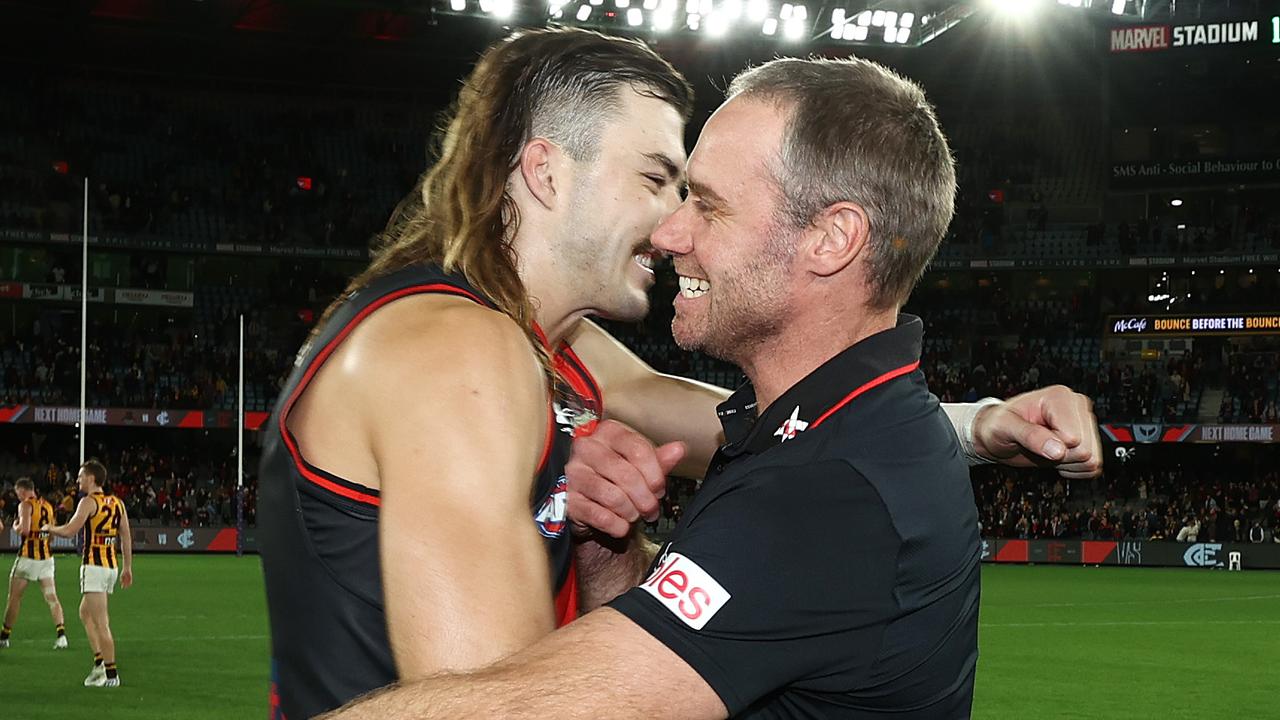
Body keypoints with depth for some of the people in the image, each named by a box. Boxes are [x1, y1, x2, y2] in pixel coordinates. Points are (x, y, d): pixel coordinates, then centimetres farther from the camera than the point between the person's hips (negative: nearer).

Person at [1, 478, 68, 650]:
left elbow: (24, 529, -20)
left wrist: (15, 527, -2)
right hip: (46, 556, 6)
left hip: (28, 555, -6)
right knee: (51, 597, 1)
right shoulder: (47, 505, 13)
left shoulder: (25, 505, -8)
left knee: (14, 597, 6)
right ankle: (61, 633, -14)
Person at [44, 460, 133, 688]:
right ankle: (100, 661, 14)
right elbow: (126, 537, 13)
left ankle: (111, 675, -4)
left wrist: (49, 528, 3)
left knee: (101, 623, -5)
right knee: (85, 612, 21)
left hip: (94, 565, -8)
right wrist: (127, 567, 18)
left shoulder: (89, 502, -10)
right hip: (112, 565, 8)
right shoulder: (117, 502, 12)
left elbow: (69, 530, -16)